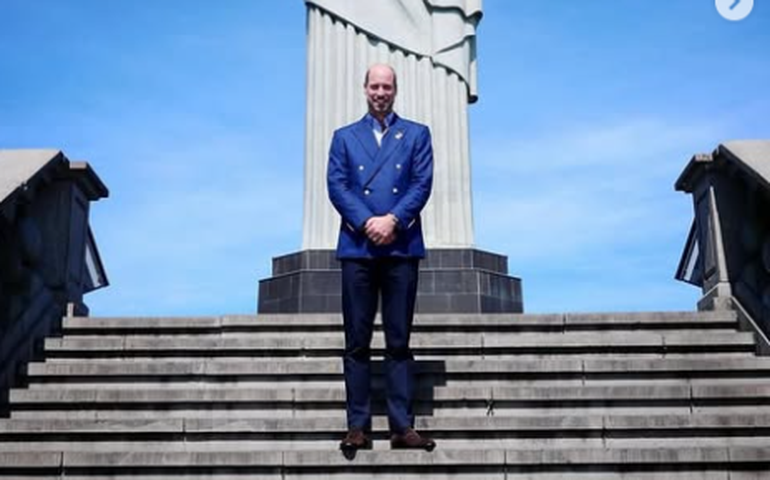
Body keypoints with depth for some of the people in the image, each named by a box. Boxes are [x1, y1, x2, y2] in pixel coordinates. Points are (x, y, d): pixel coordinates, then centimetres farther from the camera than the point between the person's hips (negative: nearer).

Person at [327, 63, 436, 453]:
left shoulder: (416, 134, 15)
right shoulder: (344, 137, 17)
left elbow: (422, 184, 2)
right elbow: (336, 185, 3)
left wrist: (393, 220, -13)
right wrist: (365, 222, -12)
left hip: (402, 247, 0)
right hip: (356, 247, 1)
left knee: (399, 341, 1)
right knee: (357, 342, 0)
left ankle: (402, 426, 4)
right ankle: (358, 426, 4)